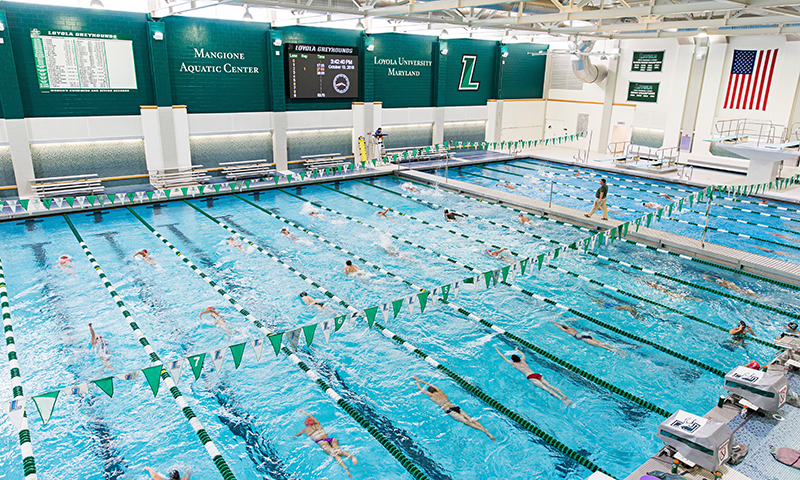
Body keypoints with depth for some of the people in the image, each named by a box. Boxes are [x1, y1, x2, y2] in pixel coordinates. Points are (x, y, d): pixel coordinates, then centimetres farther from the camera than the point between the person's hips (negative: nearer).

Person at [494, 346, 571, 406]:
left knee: (545, 388, -23)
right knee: (550, 386, -7)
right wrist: (517, 350, 69)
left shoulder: (513, 364, 14)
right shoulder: (522, 360, 27)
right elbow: (523, 354, 52)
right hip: (537, 375, 7)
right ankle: (565, 397, -24)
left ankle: (561, 399, -41)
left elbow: (503, 356, 25)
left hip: (531, 377, -7)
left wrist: (496, 349, 37)